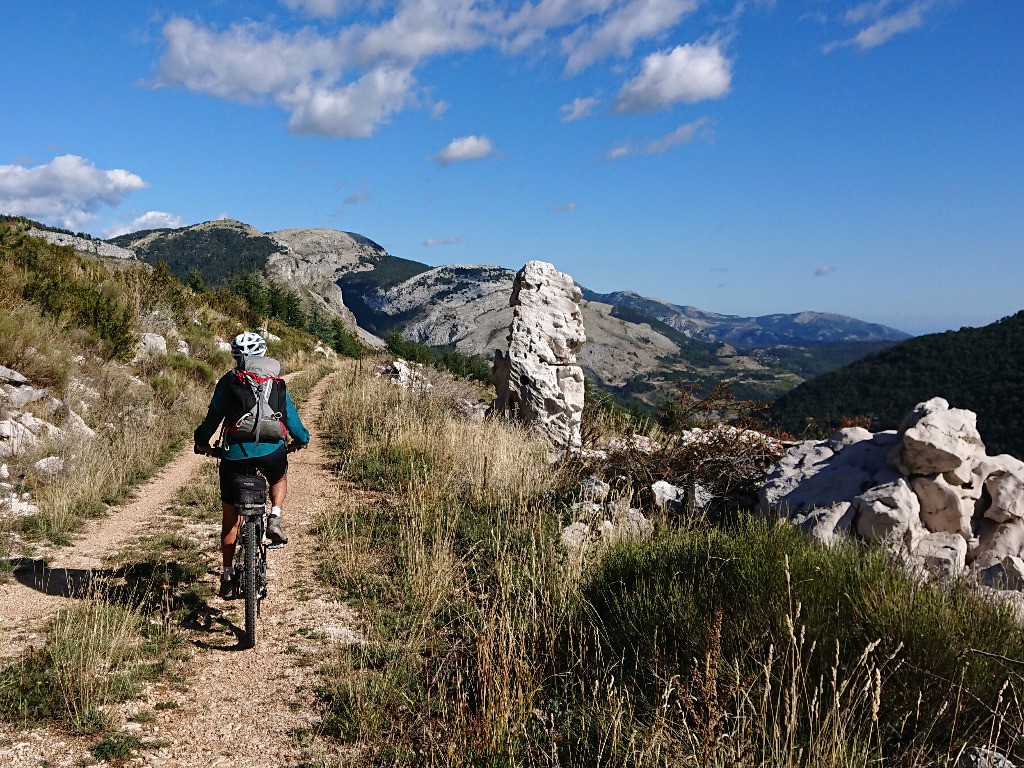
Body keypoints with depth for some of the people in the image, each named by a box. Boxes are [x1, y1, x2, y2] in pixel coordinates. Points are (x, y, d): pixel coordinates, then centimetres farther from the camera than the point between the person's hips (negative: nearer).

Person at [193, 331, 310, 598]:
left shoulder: (227, 381, 6)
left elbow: (214, 416, 6)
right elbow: (289, 413, 14)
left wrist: (202, 443, 22)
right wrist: (300, 439, 31)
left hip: (235, 452, 0)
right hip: (271, 449, 0)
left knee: (230, 517, 15)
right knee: (279, 479, 36)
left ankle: (227, 574, 20)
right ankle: (275, 519, 9)